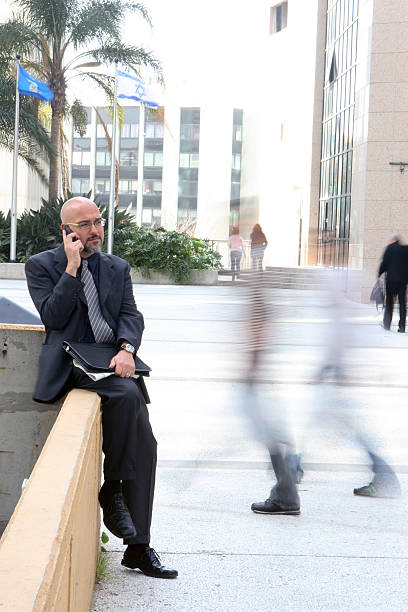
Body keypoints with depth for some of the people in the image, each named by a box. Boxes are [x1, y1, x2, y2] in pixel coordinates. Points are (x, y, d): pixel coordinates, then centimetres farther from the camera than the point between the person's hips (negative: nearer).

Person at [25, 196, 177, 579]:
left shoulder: (117, 268, 18)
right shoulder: (41, 265, 5)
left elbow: (131, 315, 7)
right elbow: (53, 317, -7)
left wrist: (126, 349, -14)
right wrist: (72, 268, -10)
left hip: (112, 363, 5)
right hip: (69, 366, -5)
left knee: (145, 446, -8)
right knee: (128, 395, -34)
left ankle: (138, 547, -1)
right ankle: (111, 489, -15)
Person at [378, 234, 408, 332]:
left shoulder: (390, 248, -4)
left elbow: (384, 263, -6)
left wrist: (379, 275, 3)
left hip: (391, 278, -3)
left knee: (389, 301, 8)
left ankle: (387, 323, 6)